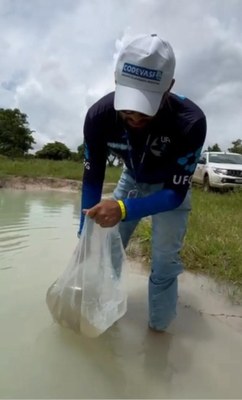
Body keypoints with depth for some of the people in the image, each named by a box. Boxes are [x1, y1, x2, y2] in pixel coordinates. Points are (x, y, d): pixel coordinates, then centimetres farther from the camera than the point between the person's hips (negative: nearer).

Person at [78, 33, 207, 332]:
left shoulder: (190, 121, -38)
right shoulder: (99, 116, -30)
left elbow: (176, 192, -32)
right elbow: (92, 179, -18)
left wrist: (123, 210, -48)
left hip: (171, 188, -2)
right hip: (132, 180, 3)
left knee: (164, 260, -9)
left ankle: (158, 329, 15)